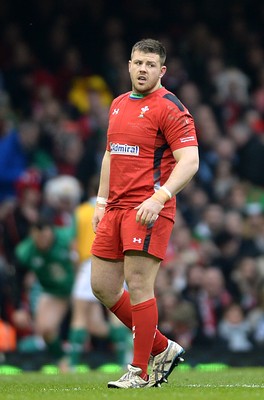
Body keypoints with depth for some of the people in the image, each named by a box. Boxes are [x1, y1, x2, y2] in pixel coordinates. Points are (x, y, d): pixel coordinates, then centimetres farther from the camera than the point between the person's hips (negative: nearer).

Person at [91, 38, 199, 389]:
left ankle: (140, 372, -2)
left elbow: (189, 161, -15)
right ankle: (162, 349, 20)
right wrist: (102, 201, 19)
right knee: (103, 287, 8)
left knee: (138, 286, -10)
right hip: (115, 209, 8)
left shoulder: (170, 108, -8)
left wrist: (160, 196, -26)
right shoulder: (118, 105, 17)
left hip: (149, 211, -8)